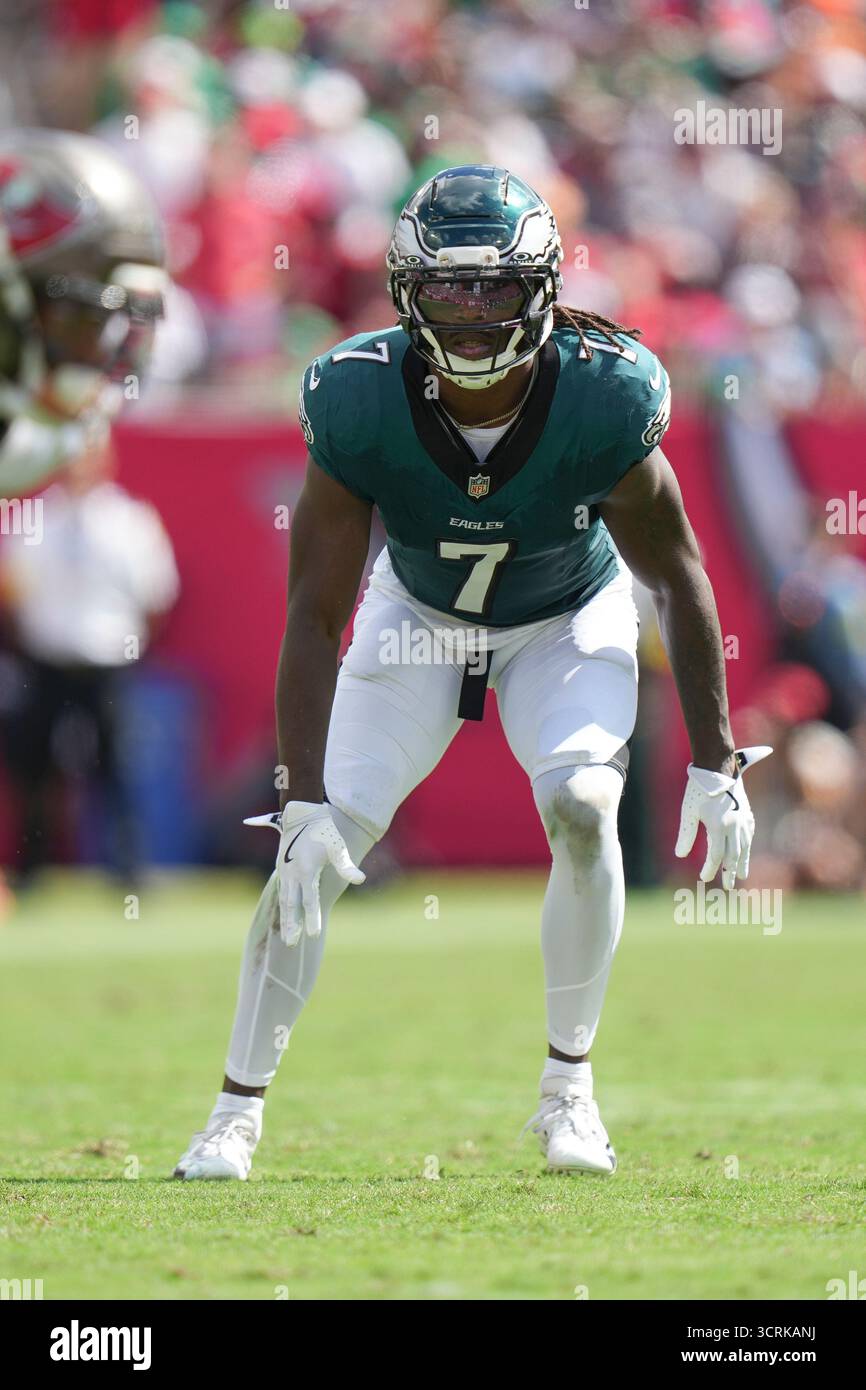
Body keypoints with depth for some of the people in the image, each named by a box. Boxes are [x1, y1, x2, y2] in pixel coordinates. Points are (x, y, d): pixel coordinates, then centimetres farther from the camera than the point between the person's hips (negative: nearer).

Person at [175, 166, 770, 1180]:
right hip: (418, 614, 1)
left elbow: (678, 581, -17)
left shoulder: (601, 399, -32)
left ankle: (568, 1089, -5)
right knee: (316, 848, -11)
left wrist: (714, 763, -16)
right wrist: (304, 803, -30)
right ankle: (237, 1112, 3)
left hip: (570, 621, -1)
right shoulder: (360, 402, -31)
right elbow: (315, 615, -25)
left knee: (581, 808, -25)